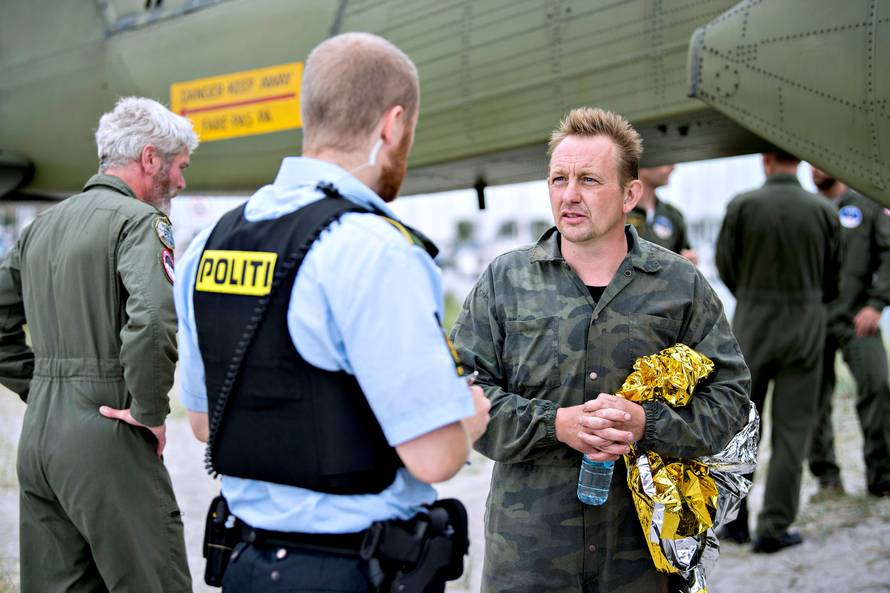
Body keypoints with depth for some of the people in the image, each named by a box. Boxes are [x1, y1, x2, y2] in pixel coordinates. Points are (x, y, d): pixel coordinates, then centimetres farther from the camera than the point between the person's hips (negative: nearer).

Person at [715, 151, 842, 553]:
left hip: (752, 323, 0)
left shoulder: (743, 206, -9)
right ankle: (774, 527, 5)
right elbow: (832, 281, 5)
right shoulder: (823, 211, -4)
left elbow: (726, 267, 1)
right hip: (806, 327, 0)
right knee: (792, 428, 6)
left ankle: (734, 520, 18)